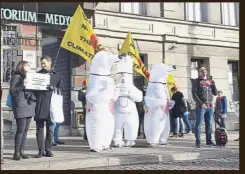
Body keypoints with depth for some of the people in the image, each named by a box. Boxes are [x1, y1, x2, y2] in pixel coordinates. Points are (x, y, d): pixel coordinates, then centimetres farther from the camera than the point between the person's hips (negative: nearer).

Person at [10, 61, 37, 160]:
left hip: (29, 106, 7)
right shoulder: (16, 77, -1)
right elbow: (12, 91, -9)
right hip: (20, 106, -7)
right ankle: (16, 153, -6)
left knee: (26, 130, 5)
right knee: (21, 129, -10)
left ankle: (21, 151, 9)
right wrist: (22, 86, -22)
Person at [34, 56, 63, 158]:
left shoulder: (56, 75, 11)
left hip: (51, 104, 0)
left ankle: (48, 150, 9)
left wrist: (54, 88, -12)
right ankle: (41, 150, 5)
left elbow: (61, 88, 7)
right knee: (40, 128, 0)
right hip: (39, 105, 1)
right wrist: (33, 96, -8)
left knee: (50, 129, 4)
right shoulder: (38, 74, 13)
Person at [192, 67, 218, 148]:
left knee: (209, 125, 5)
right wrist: (201, 103, -14)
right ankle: (198, 142, -4)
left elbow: (215, 93, 16)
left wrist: (213, 84, -1)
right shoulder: (196, 81, 5)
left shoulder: (210, 81, 17)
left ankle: (209, 141, 12)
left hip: (210, 106, 4)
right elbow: (194, 93, -4)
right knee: (198, 124, -5)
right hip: (201, 106, -4)